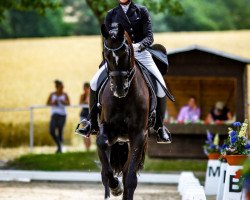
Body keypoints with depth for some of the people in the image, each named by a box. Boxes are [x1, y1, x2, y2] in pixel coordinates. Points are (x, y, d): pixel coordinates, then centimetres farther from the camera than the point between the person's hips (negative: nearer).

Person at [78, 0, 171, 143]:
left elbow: (149, 37, -3)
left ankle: (159, 126, 0)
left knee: (161, 86, -18)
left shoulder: (142, 11, 6)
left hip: (140, 53, -2)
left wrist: (139, 45, -23)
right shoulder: (111, 15, 11)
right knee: (95, 83, -14)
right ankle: (93, 123, 1)